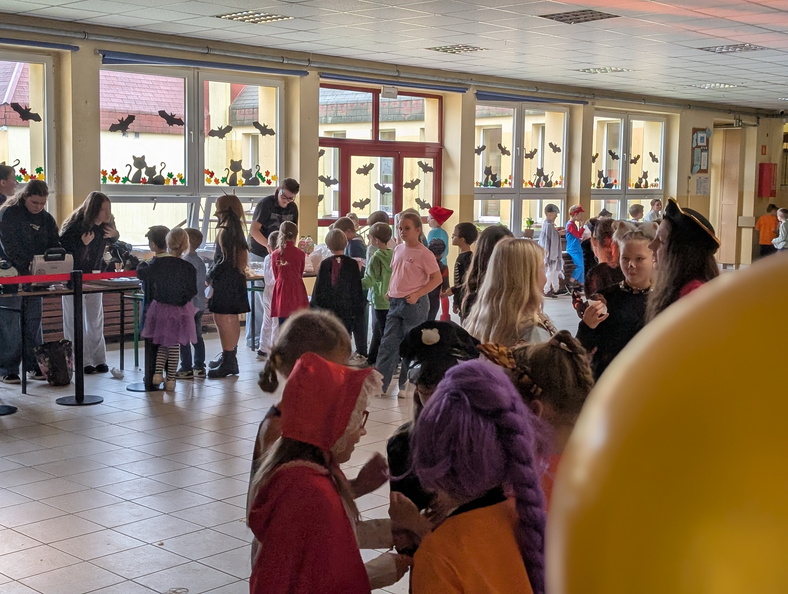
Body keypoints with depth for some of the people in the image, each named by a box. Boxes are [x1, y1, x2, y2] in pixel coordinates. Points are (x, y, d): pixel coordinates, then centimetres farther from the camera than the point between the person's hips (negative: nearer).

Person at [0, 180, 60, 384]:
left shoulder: (46, 219, 9)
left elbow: (55, 245, 6)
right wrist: (28, 265, -27)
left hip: (35, 277, 5)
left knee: (34, 321, 7)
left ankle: (34, 366, 14)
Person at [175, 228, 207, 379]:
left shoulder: (186, 261, -15)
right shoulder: (200, 260, 11)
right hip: (200, 304, 9)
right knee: (197, 336, 12)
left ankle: (186, 369, 0)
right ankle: (199, 367, 16)